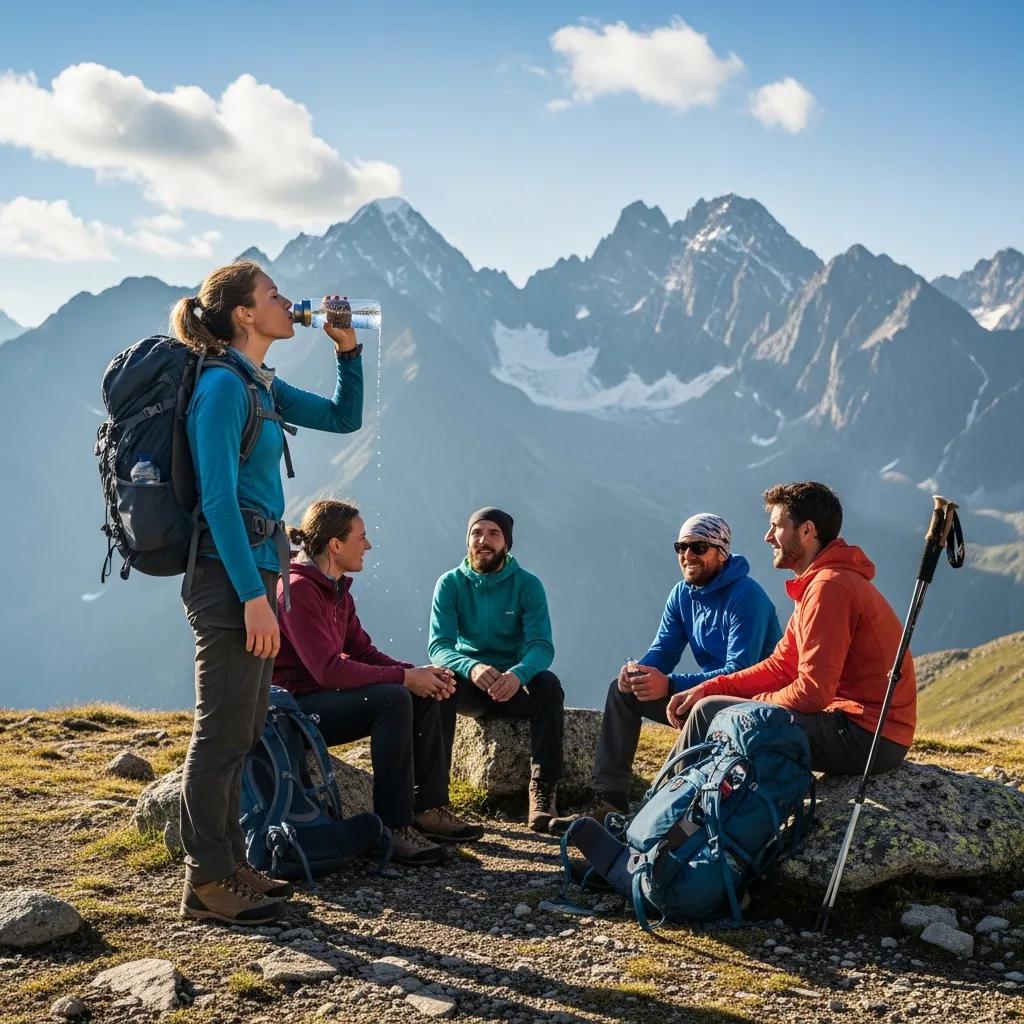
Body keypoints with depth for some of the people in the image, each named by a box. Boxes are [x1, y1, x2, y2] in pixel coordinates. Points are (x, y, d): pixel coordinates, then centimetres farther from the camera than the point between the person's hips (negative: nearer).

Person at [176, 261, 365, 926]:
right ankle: (208, 883, 7)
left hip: (254, 571, 10)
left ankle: (228, 865, 26)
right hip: (229, 576, -10)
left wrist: (348, 348, 11)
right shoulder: (223, 385, -13)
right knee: (224, 732, -3)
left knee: (242, 730, 15)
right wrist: (254, 596, -22)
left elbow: (344, 418, 25)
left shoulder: (262, 385, 14)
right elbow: (218, 499, -19)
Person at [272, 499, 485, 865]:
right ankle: (394, 828, -24)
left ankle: (430, 808, 3)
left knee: (425, 695, 1)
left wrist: (416, 672, -7)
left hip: (325, 697, 10)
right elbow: (329, 670, -26)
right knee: (393, 699, -28)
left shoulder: (337, 589, 11)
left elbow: (362, 649, 11)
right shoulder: (298, 590, -20)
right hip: (295, 707, -10)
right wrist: (404, 676, -21)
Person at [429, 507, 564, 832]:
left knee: (548, 684, -31)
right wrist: (472, 667, -38)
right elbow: (438, 645, -14)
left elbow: (541, 646, -15)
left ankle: (543, 794, -30)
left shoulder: (528, 585, -4)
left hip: (516, 684, 0)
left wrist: (519, 674, -40)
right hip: (469, 684, 0)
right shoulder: (450, 583, -3)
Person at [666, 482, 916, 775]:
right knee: (710, 701, 17)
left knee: (709, 713, -12)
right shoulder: (818, 583, 16)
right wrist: (707, 689, 5)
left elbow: (813, 692, -22)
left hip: (868, 737, -11)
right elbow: (781, 665, 15)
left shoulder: (830, 586, -18)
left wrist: (753, 704, -5)